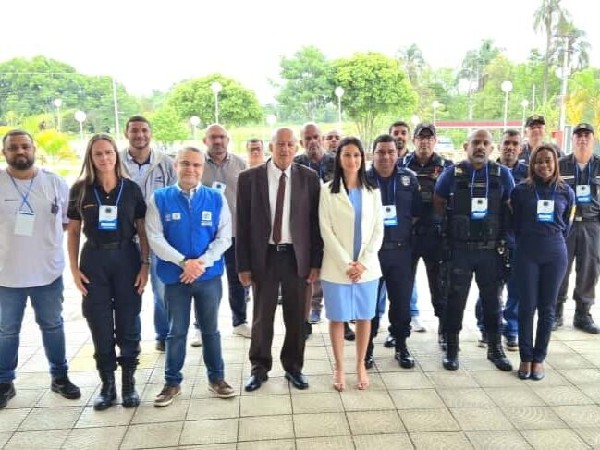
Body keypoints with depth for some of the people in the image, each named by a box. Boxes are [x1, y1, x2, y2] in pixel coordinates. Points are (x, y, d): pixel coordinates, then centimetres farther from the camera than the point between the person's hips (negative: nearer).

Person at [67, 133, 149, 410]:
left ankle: (128, 383, 22)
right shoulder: (80, 190, 0)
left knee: (128, 325, 7)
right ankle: (107, 385, 21)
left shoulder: (131, 188, -1)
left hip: (126, 258, 0)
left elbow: (142, 230, 2)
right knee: (100, 326, 7)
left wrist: (145, 264, -4)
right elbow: (73, 231, 5)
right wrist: (74, 268, -1)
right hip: (94, 260, 1)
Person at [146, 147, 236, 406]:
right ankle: (172, 382, 26)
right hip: (174, 276, 0)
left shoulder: (216, 198, -1)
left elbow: (224, 238, -4)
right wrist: (184, 262, -18)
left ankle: (217, 378, 28)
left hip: (209, 275, 1)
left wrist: (201, 263, -17)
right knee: (176, 332, 11)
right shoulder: (159, 199, -3)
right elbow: (155, 238, -9)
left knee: (211, 329, 14)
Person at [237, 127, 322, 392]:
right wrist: (243, 264, -4)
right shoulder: (249, 178, -2)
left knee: (296, 317, 12)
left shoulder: (309, 178, -1)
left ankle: (293, 366, 31)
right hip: (263, 256, 0)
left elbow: (315, 222, 1)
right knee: (261, 316, 10)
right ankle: (260, 368, 29)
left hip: (297, 256, 1)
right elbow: (242, 224, -1)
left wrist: (316, 262, -2)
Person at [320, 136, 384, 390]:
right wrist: (346, 264, -12)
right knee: (337, 318, 6)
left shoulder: (372, 192, 7)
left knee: (364, 317, 10)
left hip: (367, 267, 3)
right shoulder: (328, 190, -3)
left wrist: (363, 263, -8)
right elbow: (326, 231, -7)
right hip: (337, 267, -2)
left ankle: (361, 366, 25)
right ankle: (339, 368, 20)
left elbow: (378, 230, 3)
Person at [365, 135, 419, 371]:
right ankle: (367, 348, 20)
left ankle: (401, 347, 25)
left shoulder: (409, 178, 4)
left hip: (401, 251, 2)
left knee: (402, 301, 9)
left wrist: (409, 234, 2)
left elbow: (416, 213, 8)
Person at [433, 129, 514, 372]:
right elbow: (437, 204, 5)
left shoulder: (502, 174, 2)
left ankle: (495, 348, 28)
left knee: (492, 299, 12)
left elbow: (511, 209, 7)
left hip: (491, 250, 2)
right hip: (459, 249, -1)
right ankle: (451, 349, 19)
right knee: (455, 299, 6)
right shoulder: (452, 173, -1)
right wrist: (445, 231, 0)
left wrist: (505, 238, 2)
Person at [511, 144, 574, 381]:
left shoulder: (566, 192, 4)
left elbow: (566, 224, 15)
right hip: (527, 254, -1)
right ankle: (525, 358, 12)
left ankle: (539, 358, 17)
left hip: (555, 255, 2)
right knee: (526, 307, 1)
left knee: (547, 308, 6)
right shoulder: (521, 190, -1)